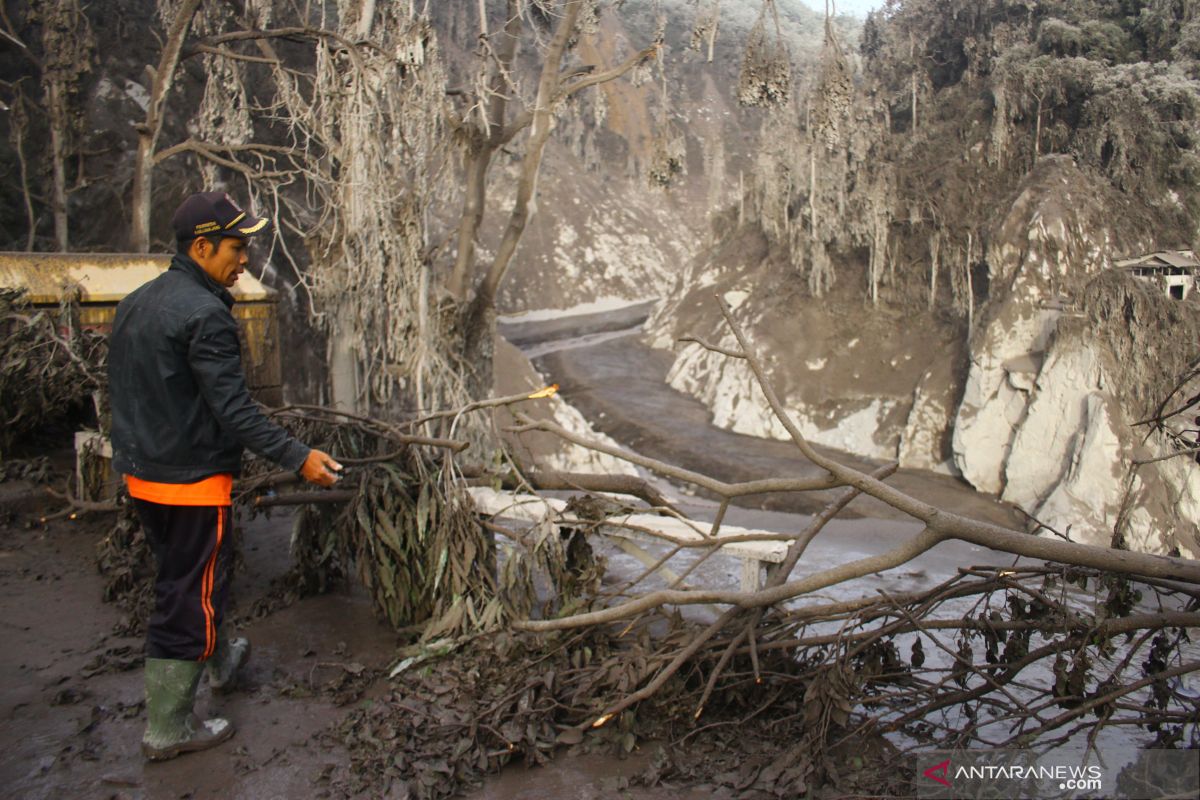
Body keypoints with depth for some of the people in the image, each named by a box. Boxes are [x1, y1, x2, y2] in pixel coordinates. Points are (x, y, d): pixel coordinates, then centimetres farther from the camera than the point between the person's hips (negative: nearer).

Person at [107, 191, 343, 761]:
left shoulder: (137, 302, 9)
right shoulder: (204, 314, -21)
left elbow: (123, 390, 17)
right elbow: (233, 409, -25)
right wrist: (297, 457, -23)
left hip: (141, 474, 9)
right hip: (191, 480, -9)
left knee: (184, 578, 25)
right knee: (188, 597, 3)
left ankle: (219, 660, 47)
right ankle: (167, 729, 14)